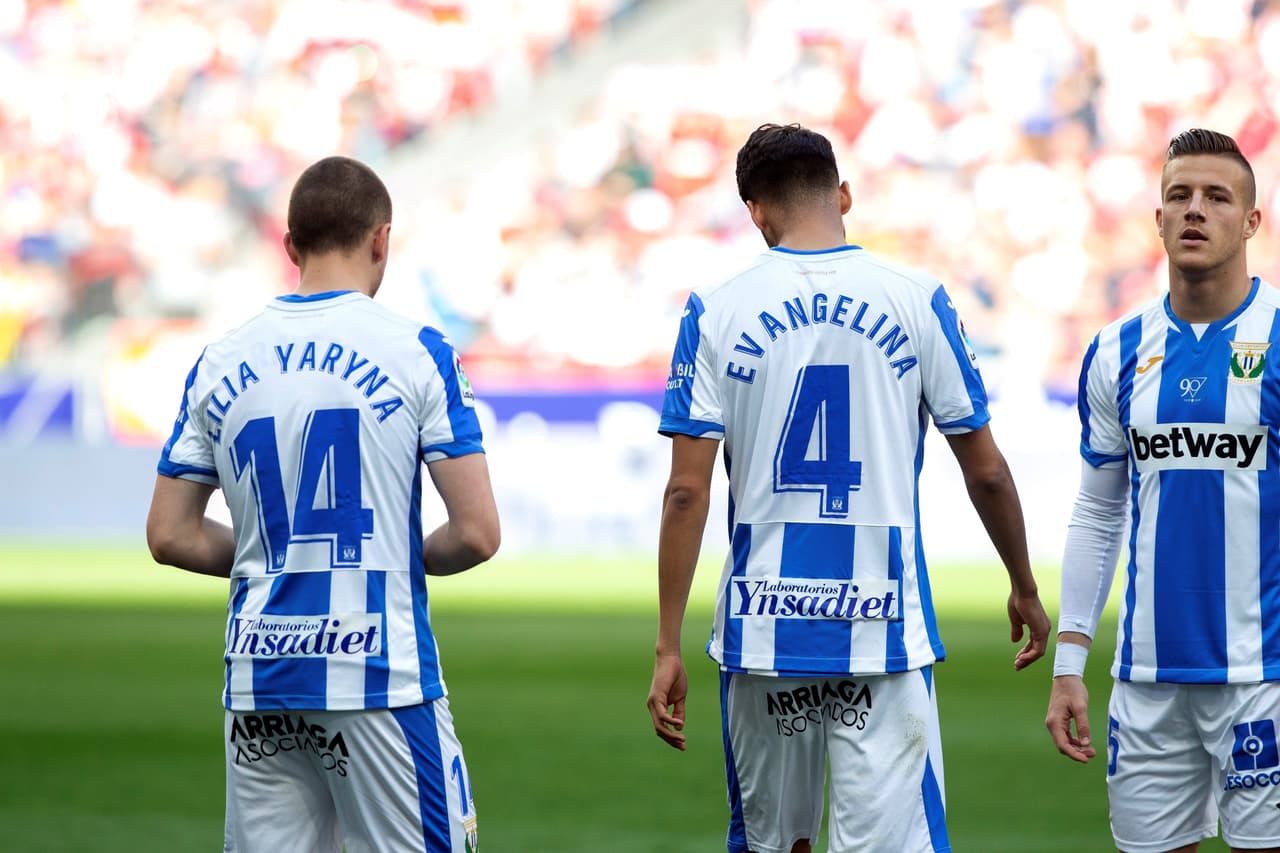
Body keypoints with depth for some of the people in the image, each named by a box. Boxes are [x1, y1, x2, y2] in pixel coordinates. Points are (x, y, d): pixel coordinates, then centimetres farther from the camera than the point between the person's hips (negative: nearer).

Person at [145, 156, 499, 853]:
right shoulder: (416, 353, -5)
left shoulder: (220, 365, 6)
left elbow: (170, 537, 10)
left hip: (258, 681, 4)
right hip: (380, 670, -4)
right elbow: (477, 534, -8)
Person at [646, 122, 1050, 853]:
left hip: (762, 632, 1)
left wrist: (668, 648, 1)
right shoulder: (914, 301, 0)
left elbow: (687, 493, -4)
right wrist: (1025, 590, 20)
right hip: (884, 630, -1)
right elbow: (986, 471, 5)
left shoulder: (715, 314, 0)